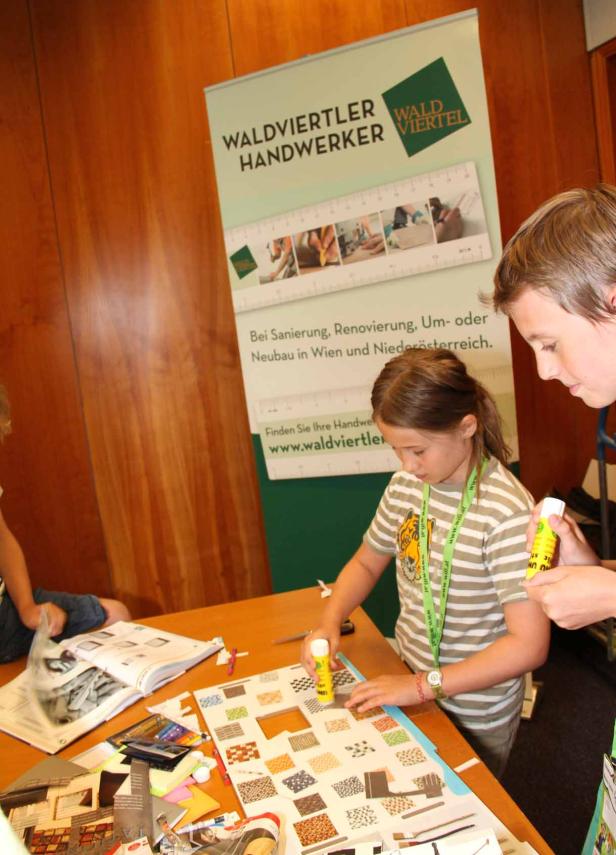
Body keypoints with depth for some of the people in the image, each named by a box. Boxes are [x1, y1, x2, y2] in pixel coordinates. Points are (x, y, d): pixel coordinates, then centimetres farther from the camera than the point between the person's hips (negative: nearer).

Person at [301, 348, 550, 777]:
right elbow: (366, 562, 8)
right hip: (408, 680, 6)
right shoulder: (407, 485, -7)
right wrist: (330, 623, -9)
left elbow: (529, 645, -27)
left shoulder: (507, 512, -27)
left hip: (473, 712, -5)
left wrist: (424, 685, -25)